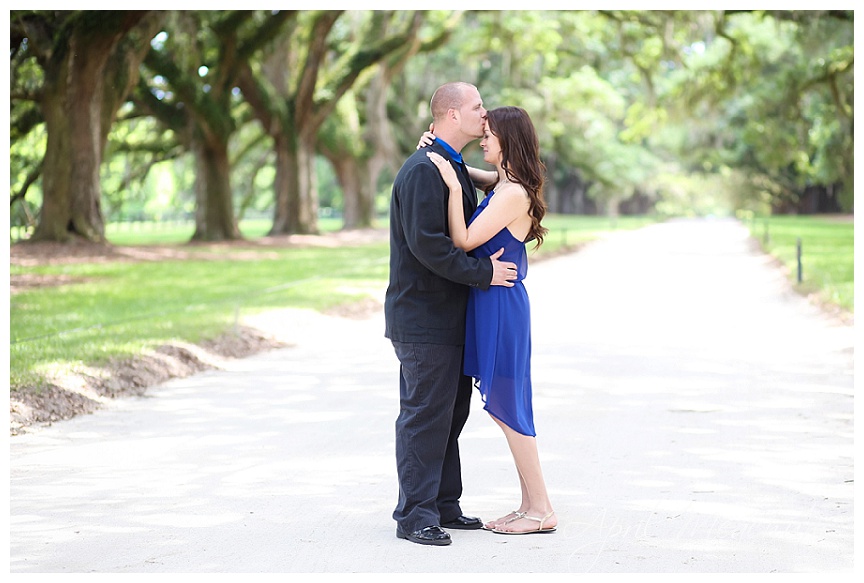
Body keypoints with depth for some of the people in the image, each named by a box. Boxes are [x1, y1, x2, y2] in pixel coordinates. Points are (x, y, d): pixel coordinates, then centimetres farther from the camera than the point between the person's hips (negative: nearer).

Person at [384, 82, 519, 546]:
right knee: (424, 415, -6)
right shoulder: (423, 170, -17)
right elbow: (427, 244, -24)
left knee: (450, 411, 14)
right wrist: (483, 272, -19)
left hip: (447, 316, 10)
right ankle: (415, 515, 1)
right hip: (422, 319, -10)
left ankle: (444, 506, 23)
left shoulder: (452, 167, 17)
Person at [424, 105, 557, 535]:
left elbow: (463, 242, -19)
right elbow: (472, 175, 29)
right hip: (490, 304, 10)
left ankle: (541, 511, 4)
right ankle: (530, 505, 20)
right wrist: (439, 152, 12)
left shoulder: (513, 194, -18)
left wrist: (454, 186, -21)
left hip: (501, 306, -10)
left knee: (507, 406, -3)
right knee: (506, 406, 13)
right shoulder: (504, 185, 9)